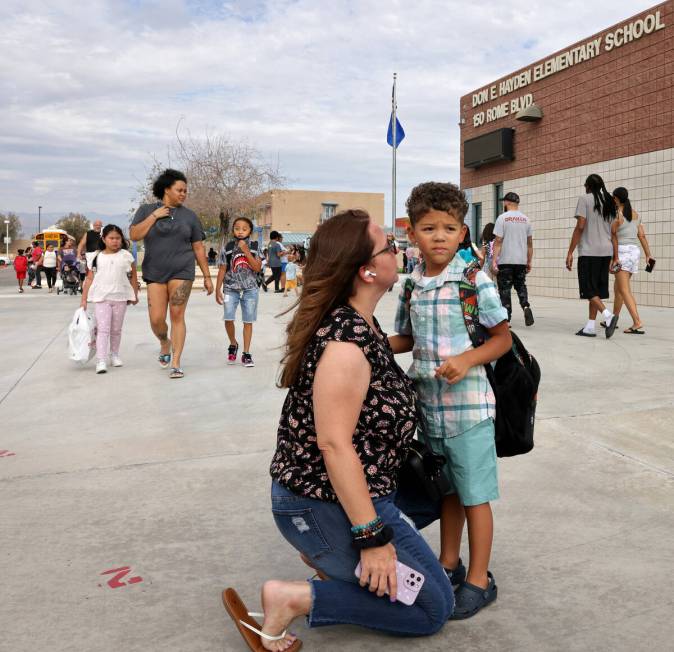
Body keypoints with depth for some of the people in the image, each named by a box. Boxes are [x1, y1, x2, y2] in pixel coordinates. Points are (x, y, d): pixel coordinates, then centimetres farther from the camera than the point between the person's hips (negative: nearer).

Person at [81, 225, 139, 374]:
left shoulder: (126, 255, 3)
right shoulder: (96, 257, 3)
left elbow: (133, 276, 11)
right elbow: (89, 279, 4)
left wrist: (135, 295, 11)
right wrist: (84, 300, 2)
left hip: (120, 297, 1)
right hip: (101, 297, -1)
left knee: (116, 329, 13)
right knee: (102, 329, -7)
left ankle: (114, 354, 30)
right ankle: (101, 361, -10)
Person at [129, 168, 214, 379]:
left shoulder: (189, 216, 7)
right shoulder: (146, 210, 7)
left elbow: (198, 248, 8)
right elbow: (134, 235, -6)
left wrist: (207, 276, 6)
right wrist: (155, 216, -9)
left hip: (182, 272, 0)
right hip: (155, 274, 1)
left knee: (177, 316, -6)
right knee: (156, 319, -3)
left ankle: (176, 363, 0)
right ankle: (165, 343, 30)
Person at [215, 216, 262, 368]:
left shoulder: (254, 247, -1)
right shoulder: (227, 248, 0)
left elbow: (257, 268, -12)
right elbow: (222, 270, 2)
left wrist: (246, 251, -17)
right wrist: (218, 290, 0)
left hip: (250, 289, 0)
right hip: (231, 288, 0)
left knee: (248, 321, 4)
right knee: (228, 319, -11)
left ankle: (246, 354, 14)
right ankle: (233, 344, 17)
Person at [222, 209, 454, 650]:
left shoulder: (358, 321, 4)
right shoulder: (347, 339, -25)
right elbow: (334, 443, -27)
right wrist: (372, 538, -23)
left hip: (323, 491, 9)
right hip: (328, 506, -9)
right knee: (434, 607, 3)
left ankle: (335, 556, 18)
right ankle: (296, 599, -4)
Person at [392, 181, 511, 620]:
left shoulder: (475, 280, -13)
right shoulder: (412, 285, 3)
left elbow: (503, 339, -7)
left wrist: (467, 360, -23)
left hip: (468, 404, -5)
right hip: (429, 403, 5)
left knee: (474, 494, 6)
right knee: (447, 489, 20)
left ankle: (479, 580, 21)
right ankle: (449, 563, 37)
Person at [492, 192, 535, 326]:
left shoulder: (502, 218, -5)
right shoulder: (525, 219, 8)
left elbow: (498, 241, -10)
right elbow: (530, 243, 10)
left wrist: (494, 260, -9)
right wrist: (529, 262, 17)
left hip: (505, 261, -4)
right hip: (521, 261, 4)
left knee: (505, 289, 2)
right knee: (521, 286, 18)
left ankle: (506, 319, 1)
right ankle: (526, 306, -6)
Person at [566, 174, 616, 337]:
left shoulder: (584, 199, -4)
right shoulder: (610, 202, 15)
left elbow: (580, 227, -12)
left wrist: (570, 252, -9)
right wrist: (614, 257, 21)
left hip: (589, 251, -6)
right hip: (606, 251, 6)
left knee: (589, 290, -2)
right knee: (596, 289, 10)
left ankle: (608, 315, -21)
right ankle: (590, 327, 10)